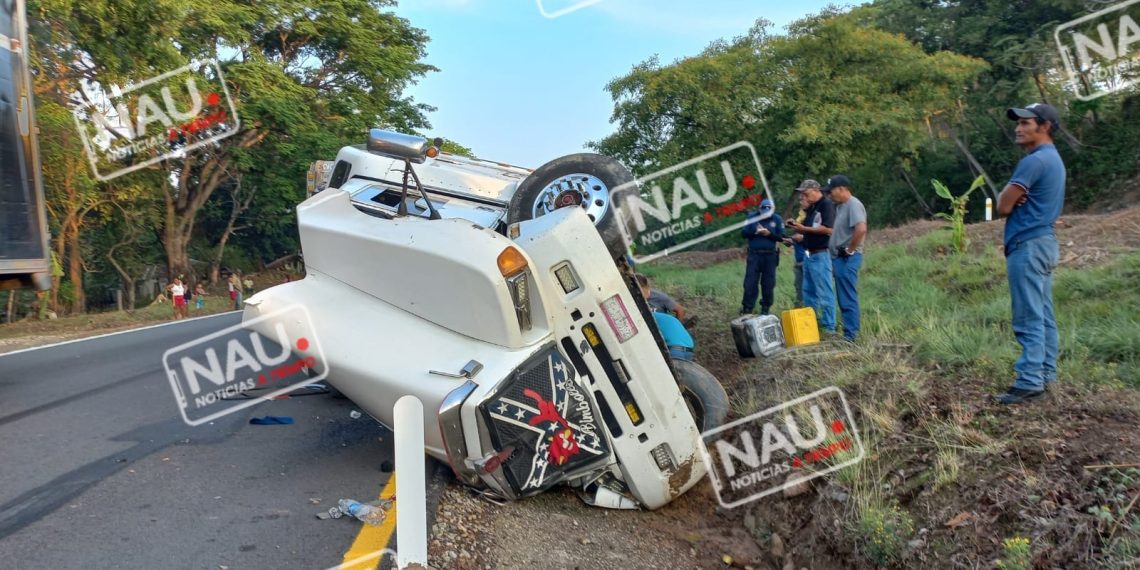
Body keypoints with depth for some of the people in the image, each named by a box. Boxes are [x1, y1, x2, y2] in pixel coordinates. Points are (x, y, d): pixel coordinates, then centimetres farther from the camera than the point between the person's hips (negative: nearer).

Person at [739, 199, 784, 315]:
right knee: (750, 282, -1)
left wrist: (769, 234, -17)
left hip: (770, 255, 0)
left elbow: (782, 236, -2)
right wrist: (755, 232, -17)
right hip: (754, 254, 0)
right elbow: (743, 233, -1)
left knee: (768, 283, 5)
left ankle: (766, 308, 16)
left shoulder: (777, 219, 2)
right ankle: (747, 307, 5)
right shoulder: (752, 217, 3)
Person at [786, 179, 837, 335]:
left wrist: (804, 228, -17)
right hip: (808, 255, 10)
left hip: (820, 255, -10)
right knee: (808, 292, 15)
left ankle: (829, 327, -2)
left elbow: (828, 229, -21)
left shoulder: (826, 205, -10)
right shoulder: (811, 207, 17)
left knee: (824, 292, -6)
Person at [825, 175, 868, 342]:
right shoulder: (840, 206, 16)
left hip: (847, 259, -10)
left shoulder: (853, 204, -13)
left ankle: (850, 335, -3)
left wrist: (849, 250, -18)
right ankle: (848, 332, 20)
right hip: (839, 258, 10)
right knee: (844, 299, 13)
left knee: (848, 299, -6)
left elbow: (861, 229, -27)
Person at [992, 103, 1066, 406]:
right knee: (1043, 317, 12)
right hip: (1043, 242, 10)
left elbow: (1003, 206, -14)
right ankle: (1045, 375, 17)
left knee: (1029, 320, -10)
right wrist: (1012, 196, 3)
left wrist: (1007, 193, 5)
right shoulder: (1053, 159, 18)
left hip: (1028, 247, -10)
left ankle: (1030, 382, -9)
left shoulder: (1034, 160, -15)